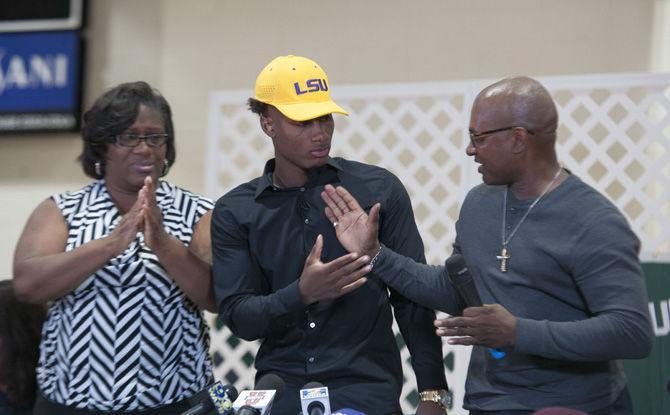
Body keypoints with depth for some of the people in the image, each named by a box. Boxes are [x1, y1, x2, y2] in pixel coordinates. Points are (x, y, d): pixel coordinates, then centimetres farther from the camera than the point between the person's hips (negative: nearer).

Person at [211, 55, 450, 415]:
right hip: (280, 385, 1)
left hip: (365, 385, -1)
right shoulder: (234, 213, 3)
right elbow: (237, 317, -5)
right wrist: (303, 293, -22)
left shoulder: (378, 190, -1)